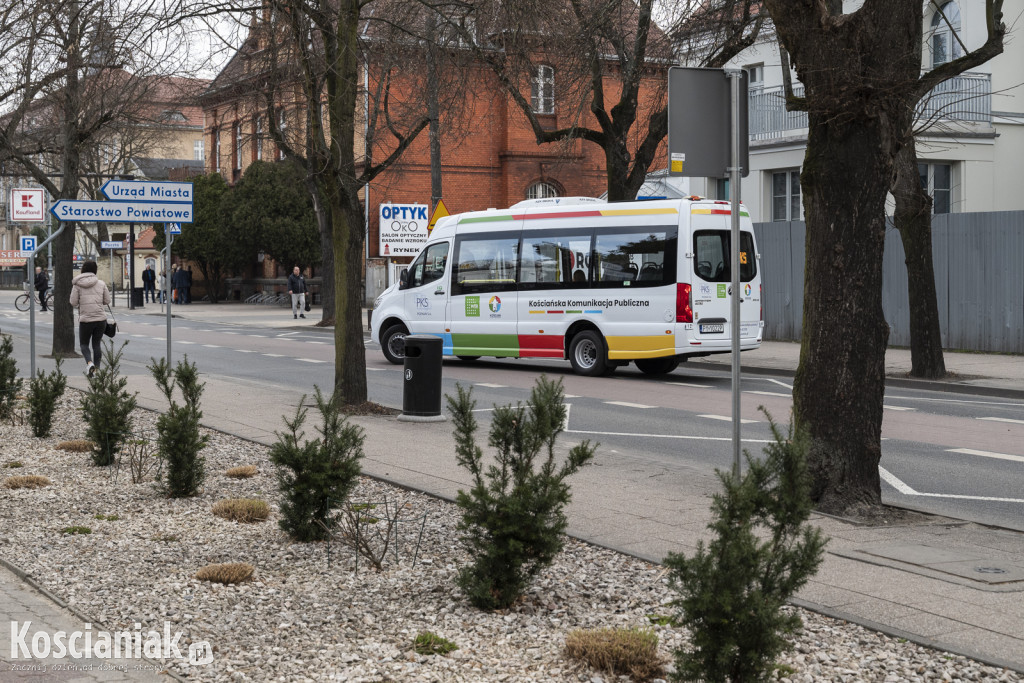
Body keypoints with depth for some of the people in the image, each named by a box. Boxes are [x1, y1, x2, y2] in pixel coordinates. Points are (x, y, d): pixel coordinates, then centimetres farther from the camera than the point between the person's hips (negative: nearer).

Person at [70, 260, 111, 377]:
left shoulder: (77, 285, -3)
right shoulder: (101, 283, 2)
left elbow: (73, 303, -4)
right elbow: (107, 301, 4)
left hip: (85, 319, -2)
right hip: (101, 319, 2)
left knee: (84, 344, 12)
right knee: (96, 343, 13)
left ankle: (89, 363, -13)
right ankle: (96, 369, 12)